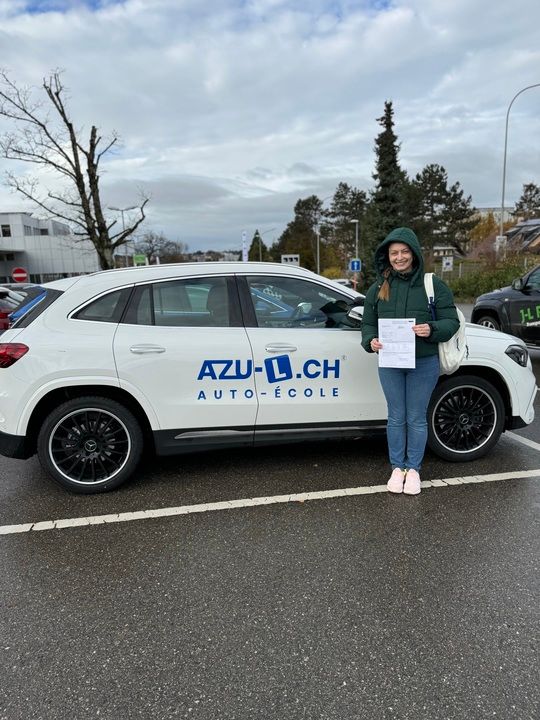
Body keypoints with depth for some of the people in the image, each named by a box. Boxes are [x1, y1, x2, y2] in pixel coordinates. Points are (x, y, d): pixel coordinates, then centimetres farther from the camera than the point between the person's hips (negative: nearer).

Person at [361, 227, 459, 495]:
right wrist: (370, 341, -12)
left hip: (423, 363, -2)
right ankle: (397, 467, 27)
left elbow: (451, 321, -3)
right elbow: (368, 323, 9)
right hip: (389, 363, 2)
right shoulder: (378, 288, 5)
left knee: (417, 418, 8)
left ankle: (413, 468, 25)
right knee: (396, 418, 12)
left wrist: (432, 330, -23)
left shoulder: (433, 285, -2)